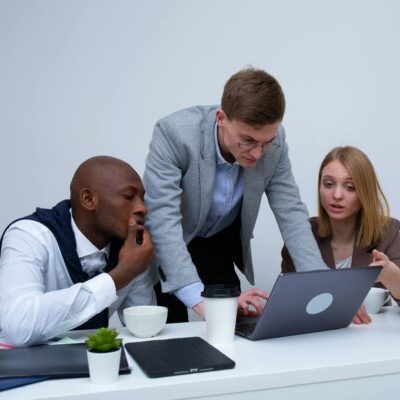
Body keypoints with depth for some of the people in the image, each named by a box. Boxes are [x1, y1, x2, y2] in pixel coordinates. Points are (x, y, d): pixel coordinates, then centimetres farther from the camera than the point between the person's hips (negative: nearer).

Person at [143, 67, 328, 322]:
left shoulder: (273, 140, -19)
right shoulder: (174, 133, -32)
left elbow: (291, 212, -15)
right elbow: (162, 220, -38)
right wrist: (200, 300, -49)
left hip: (222, 240, 3)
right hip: (165, 244, -3)